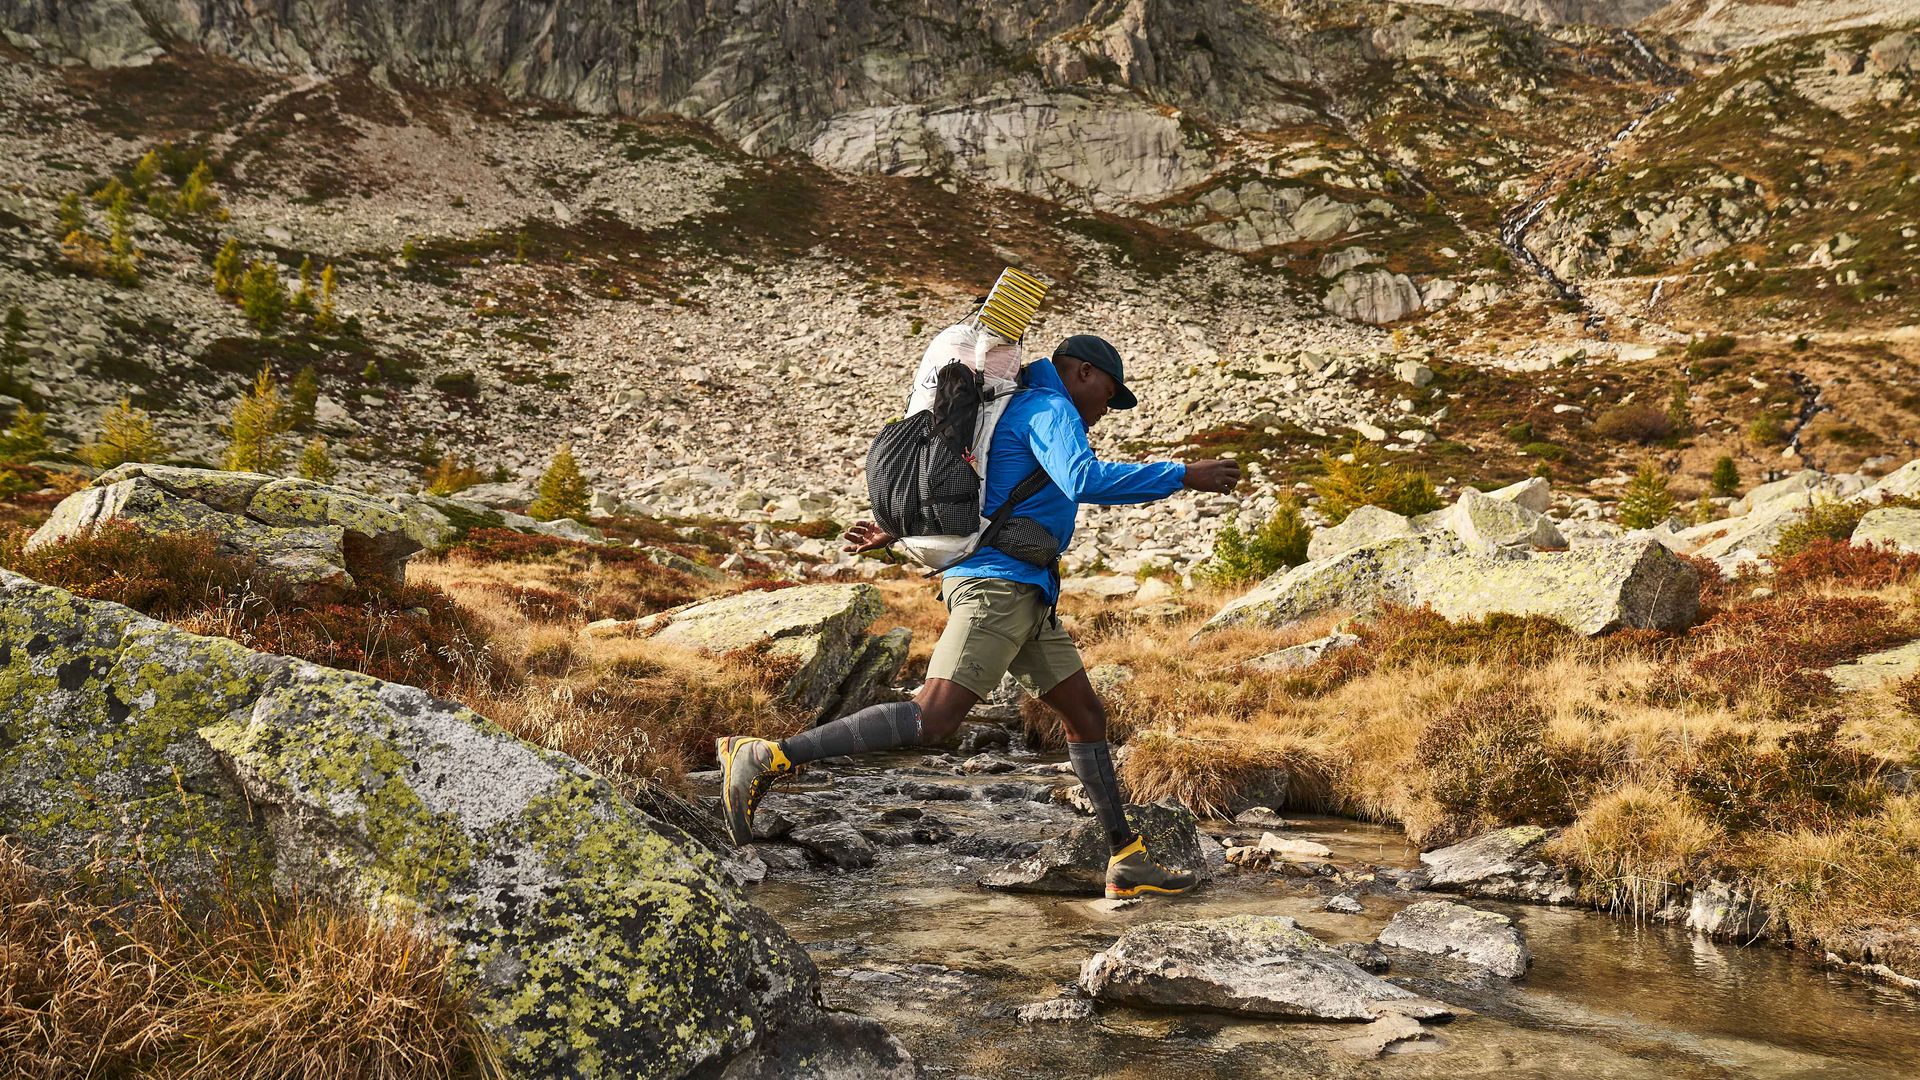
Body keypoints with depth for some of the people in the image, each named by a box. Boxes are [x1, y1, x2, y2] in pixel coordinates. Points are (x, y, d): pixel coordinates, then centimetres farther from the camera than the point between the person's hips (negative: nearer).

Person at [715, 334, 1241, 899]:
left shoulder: (1019, 415, 25)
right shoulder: (1052, 409, -7)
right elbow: (1084, 480, -26)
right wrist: (1183, 475, -20)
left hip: (1024, 596, 11)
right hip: (996, 583, -11)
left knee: (1085, 714, 12)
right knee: (931, 717, -21)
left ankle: (1128, 862, 19)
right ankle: (763, 758, -21)